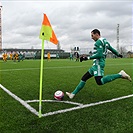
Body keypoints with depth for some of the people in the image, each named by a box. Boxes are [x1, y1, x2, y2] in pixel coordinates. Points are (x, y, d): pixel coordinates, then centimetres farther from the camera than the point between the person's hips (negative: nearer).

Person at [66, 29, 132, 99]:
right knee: (84, 78, 9)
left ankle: (120, 74, -14)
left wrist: (87, 58, -19)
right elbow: (111, 49, 32)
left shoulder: (98, 42, -10)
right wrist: (118, 54, 49)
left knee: (99, 82, -24)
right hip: (96, 64, 11)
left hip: (98, 64, -11)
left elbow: (99, 55, -20)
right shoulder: (105, 41, 20)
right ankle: (73, 94, 13)